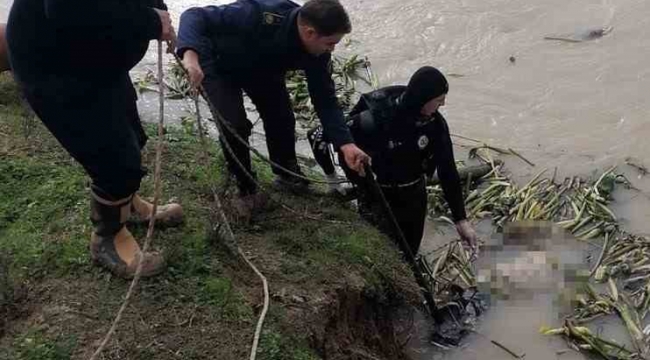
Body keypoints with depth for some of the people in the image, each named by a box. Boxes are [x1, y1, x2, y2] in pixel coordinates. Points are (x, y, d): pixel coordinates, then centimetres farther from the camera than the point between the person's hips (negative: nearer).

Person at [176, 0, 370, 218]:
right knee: (234, 125, -19)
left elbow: (325, 98, -17)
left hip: (261, 68, 5)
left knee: (282, 117, -3)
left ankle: (286, 173, 26)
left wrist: (345, 143, -29)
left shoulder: (317, 53, -23)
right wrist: (190, 54, -61)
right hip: (219, 65, -5)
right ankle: (246, 189, 5)